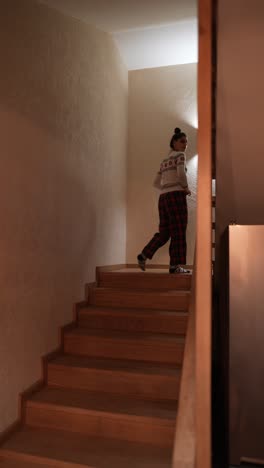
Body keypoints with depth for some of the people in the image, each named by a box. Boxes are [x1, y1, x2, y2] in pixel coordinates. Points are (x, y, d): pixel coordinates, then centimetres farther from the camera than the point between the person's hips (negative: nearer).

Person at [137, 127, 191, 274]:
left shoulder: (165, 160, 24)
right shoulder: (180, 155, 1)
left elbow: (156, 183, 23)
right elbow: (181, 174, -18)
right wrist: (186, 188, -2)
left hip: (163, 197, 8)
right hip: (176, 196, -8)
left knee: (164, 233, 12)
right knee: (179, 232, -7)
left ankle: (144, 255, 5)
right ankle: (175, 265, -9)